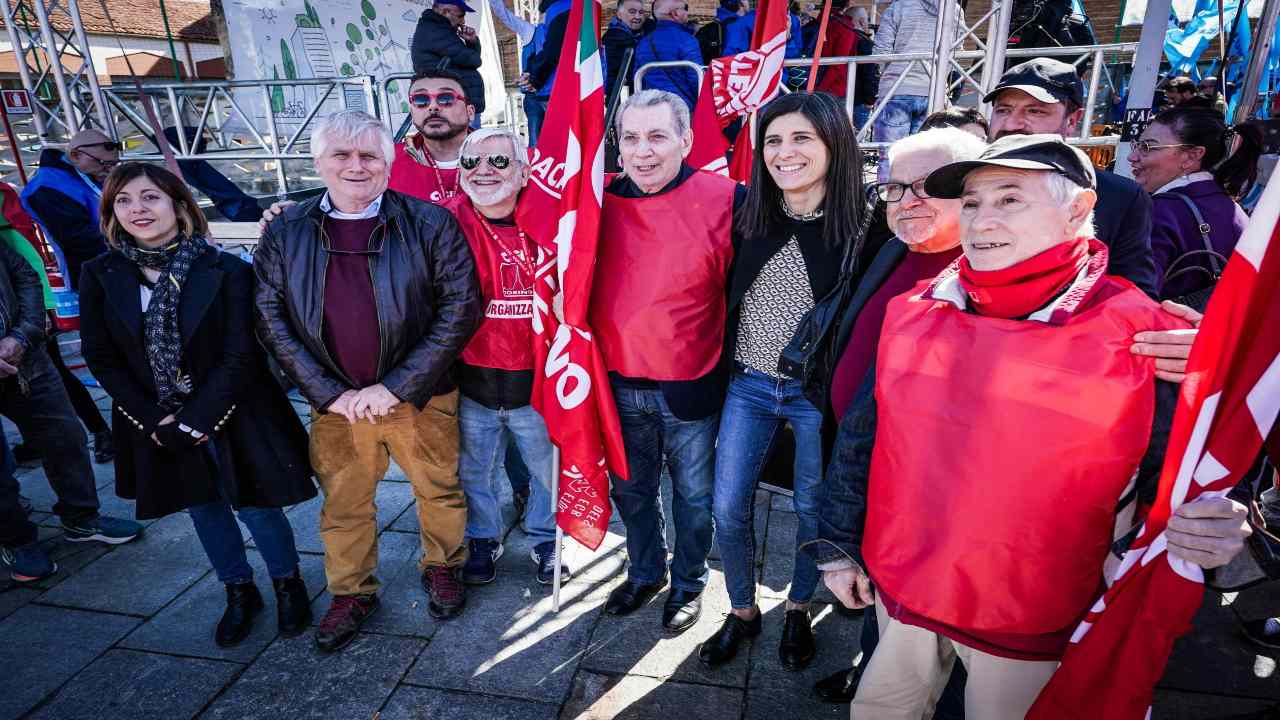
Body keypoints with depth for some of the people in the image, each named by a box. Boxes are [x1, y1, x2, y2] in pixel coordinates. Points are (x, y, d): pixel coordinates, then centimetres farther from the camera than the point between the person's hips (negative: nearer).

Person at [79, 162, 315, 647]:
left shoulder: (227, 271, -14)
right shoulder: (100, 275, -4)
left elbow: (240, 356, -15)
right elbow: (100, 357, -2)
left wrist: (194, 421, -16)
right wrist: (155, 419, -10)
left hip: (231, 416, -3)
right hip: (158, 425, 4)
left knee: (255, 506, 6)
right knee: (203, 510, 17)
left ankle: (288, 585, 31)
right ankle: (239, 593, 37)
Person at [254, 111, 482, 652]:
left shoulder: (430, 224, -8)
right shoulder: (285, 232, 0)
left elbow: (461, 308, -13)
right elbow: (270, 317, 0)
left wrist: (398, 386, -16)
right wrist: (328, 393, -9)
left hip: (420, 398, -2)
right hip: (335, 403, 2)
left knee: (439, 491, 15)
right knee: (342, 504, 16)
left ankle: (442, 567, 42)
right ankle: (350, 593, 40)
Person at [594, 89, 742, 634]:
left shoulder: (723, 199, -13)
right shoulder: (601, 203, 0)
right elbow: (582, 288, 11)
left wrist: (729, 371, -7)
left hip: (690, 386, -3)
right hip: (619, 383, 4)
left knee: (694, 496, 15)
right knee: (630, 491, 20)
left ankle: (689, 583, 40)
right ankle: (645, 572, 45)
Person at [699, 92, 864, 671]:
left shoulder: (863, 226, -12)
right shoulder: (746, 214, -2)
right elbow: (722, 294, 7)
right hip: (748, 386, 3)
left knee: (812, 512, 14)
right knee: (728, 510, 7)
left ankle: (798, 610, 41)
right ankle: (742, 612, 32)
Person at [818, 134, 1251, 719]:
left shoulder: (1138, 335, -14)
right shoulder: (914, 313, -6)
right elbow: (861, 439, 1)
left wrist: (1212, 531, -25)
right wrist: (838, 544, 5)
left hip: (1031, 623, -2)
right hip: (900, 586, 3)